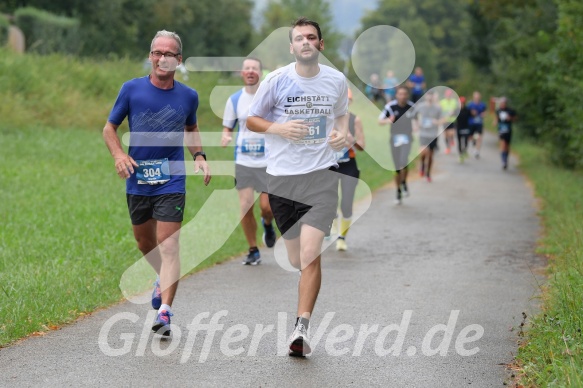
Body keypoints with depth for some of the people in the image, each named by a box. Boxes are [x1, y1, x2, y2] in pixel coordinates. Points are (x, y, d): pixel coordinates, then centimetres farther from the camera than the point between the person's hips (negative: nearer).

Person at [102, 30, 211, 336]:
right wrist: (119, 154, -13)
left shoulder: (188, 96, 2)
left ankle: (164, 311, -16)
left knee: (168, 246, -12)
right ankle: (164, 279, 47)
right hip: (137, 181, 2)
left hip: (171, 182, -2)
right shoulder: (132, 89, -2)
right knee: (144, 243, 17)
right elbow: (109, 128, 6)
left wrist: (199, 156, 5)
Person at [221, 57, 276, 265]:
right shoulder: (234, 100, 4)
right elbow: (228, 128, 10)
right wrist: (226, 137, -12)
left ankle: (267, 224, 33)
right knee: (245, 207, -5)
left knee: (266, 206, -6)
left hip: (269, 161, -1)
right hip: (243, 161, 2)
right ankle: (253, 251, 12)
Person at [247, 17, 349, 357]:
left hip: (322, 174, -1)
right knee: (297, 260, 9)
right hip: (282, 176, 1)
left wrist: (343, 133, 1)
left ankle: (302, 327, -13)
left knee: (310, 254, -16)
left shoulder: (337, 80, 3)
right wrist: (280, 128, -13)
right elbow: (252, 119, 6)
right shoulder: (277, 80, -3)